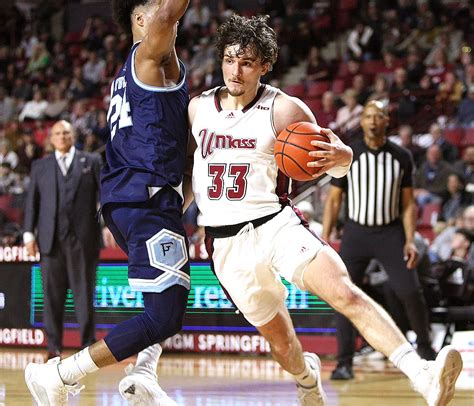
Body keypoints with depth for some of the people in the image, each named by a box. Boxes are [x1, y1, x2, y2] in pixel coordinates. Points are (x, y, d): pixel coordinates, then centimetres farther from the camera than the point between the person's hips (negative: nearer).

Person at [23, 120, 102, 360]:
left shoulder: (91, 162, 11)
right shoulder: (40, 167, 15)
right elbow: (32, 202, 12)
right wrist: (29, 234, 3)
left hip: (83, 238, -2)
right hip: (51, 239, 2)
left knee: (84, 292, -1)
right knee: (52, 294, 1)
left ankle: (88, 344, 5)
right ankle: (54, 346, 7)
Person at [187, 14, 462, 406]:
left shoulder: (283, 109, -5)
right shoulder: (198, 107, 4)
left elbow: (340, 160, -2)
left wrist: (339, 157, -26)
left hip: (274, 223, -3)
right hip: (226, 242, 3)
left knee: (345, 292, -26)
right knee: (282, 343, 7)